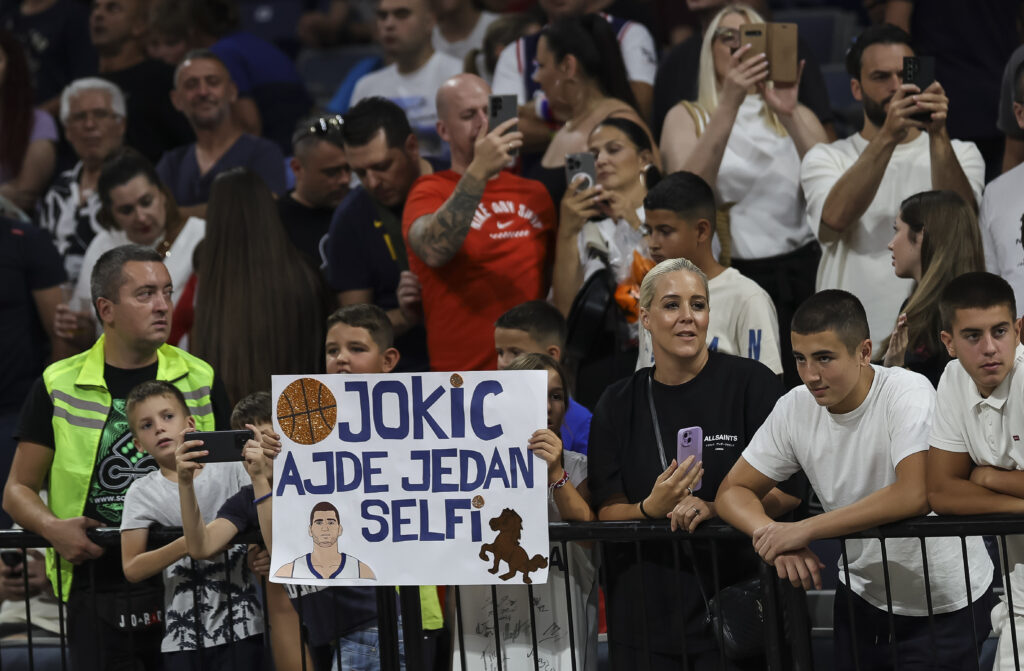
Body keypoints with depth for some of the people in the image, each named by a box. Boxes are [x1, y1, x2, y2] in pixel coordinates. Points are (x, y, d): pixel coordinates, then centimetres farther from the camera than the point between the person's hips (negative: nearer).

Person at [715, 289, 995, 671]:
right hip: (862, 593, 5)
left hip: (946, 602, -5)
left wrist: (804, 530, -34)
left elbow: (915, 495, -37)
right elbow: (733, 492, -2)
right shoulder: (796, 409, -7)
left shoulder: (907, 394, -23)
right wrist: (778, 541, -25)